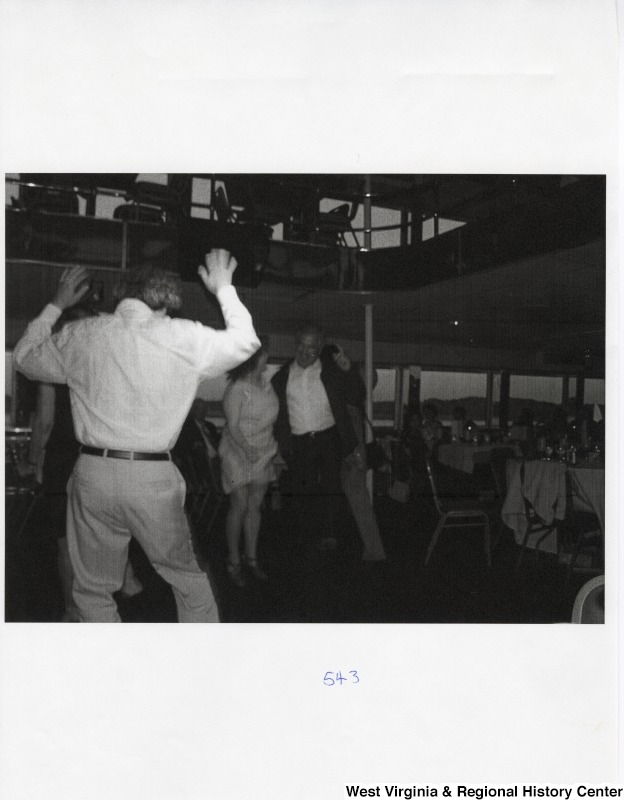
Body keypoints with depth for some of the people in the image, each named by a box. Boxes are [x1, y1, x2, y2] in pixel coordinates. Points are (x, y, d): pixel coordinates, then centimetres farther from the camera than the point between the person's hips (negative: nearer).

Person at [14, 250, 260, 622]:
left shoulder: (81, 334, 3)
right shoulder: (186, 338, -4)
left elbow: (25, 356, 20)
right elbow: (245, 341, 11)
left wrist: (56, 305, 30)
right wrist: (224, 288, 22)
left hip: (94, 472, 2)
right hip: (154, 478, -1)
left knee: (94, 590, 17)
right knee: (189, 579, 16)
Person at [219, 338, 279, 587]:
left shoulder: (266, 384, 7)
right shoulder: (236, 389, -15)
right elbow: (233, 426, -17)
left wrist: (273, 447, 10)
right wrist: (246, 449, -27)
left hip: (262, 453, 6)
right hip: (238, 453, -6)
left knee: (255, 505, 8)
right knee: (239, 506, -5)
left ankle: (251, 558, 19)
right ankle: (233, 562, 8)